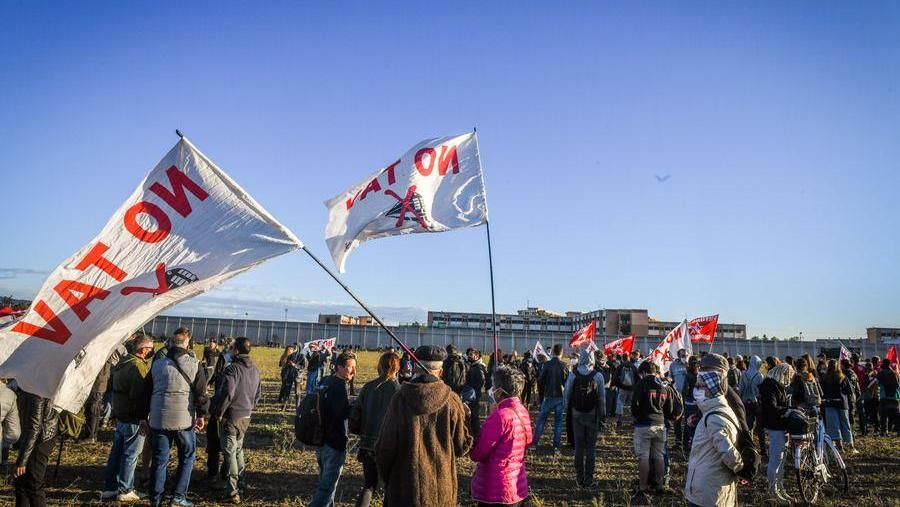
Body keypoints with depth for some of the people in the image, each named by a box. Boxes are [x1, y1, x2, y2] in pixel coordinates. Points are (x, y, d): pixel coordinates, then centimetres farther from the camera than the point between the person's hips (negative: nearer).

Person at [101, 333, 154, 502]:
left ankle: (109, 488, 25)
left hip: (119, 415, 9)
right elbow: (140, 395, -26)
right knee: (130, 454, 2)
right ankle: (125, 491, 11)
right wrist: (144, 415, -16)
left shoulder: (121, 363, 10)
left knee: (116, 451, 16)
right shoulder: (139, 366, -21)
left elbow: (111, 383, 20)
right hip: (134, 418, -9)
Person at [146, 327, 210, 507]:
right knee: (187, 457, 12)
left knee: (159, 459, 12)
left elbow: (148, 391, 11)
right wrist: (202, 415, 4)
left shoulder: (157, 363, 4)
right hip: (183, 419, -3)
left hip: (158, 418, 3)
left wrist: (147, 414, 20)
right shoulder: (194, 365, -6)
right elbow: (201, 393, -7)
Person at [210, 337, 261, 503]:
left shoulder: (233, 368, -19)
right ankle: (238, 481, 31)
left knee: (229, 452, -1)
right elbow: (258, 392, 15)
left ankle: (232, 491, -1)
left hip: (230, 416, -7)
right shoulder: (255, 370, 7)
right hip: (246, 416, 7)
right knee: (238, 448, 21)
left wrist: (219, 412, -15)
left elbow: (227, 393, -27)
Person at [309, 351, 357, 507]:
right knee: (328, 485, -3)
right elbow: (344, 412, -27)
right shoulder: (340, 386, -18)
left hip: (321, 439, 9)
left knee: (324, 480, 23)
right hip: (334, 442, -9)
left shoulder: (326, 381, 9)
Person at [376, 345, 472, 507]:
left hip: (404, 488, -1)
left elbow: (385, 446, -5)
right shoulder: (451, 401, -8)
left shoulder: (400, 399, -9)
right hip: (442, 492, 1)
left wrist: (387, 480, 12)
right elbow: (462, 447, 0)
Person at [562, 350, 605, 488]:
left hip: (577, 414, 1)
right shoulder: (598, 376, -9)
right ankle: (589, 479, 10)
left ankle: (579, 479, 12)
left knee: (579, 446, 8)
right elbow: (602, 397, -5)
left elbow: (566, 394, -3)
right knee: (591, 446, 8)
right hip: (593, 414, 0)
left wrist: (568, 407, 12)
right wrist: (603, 413, 4)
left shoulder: (573, 374, -8)